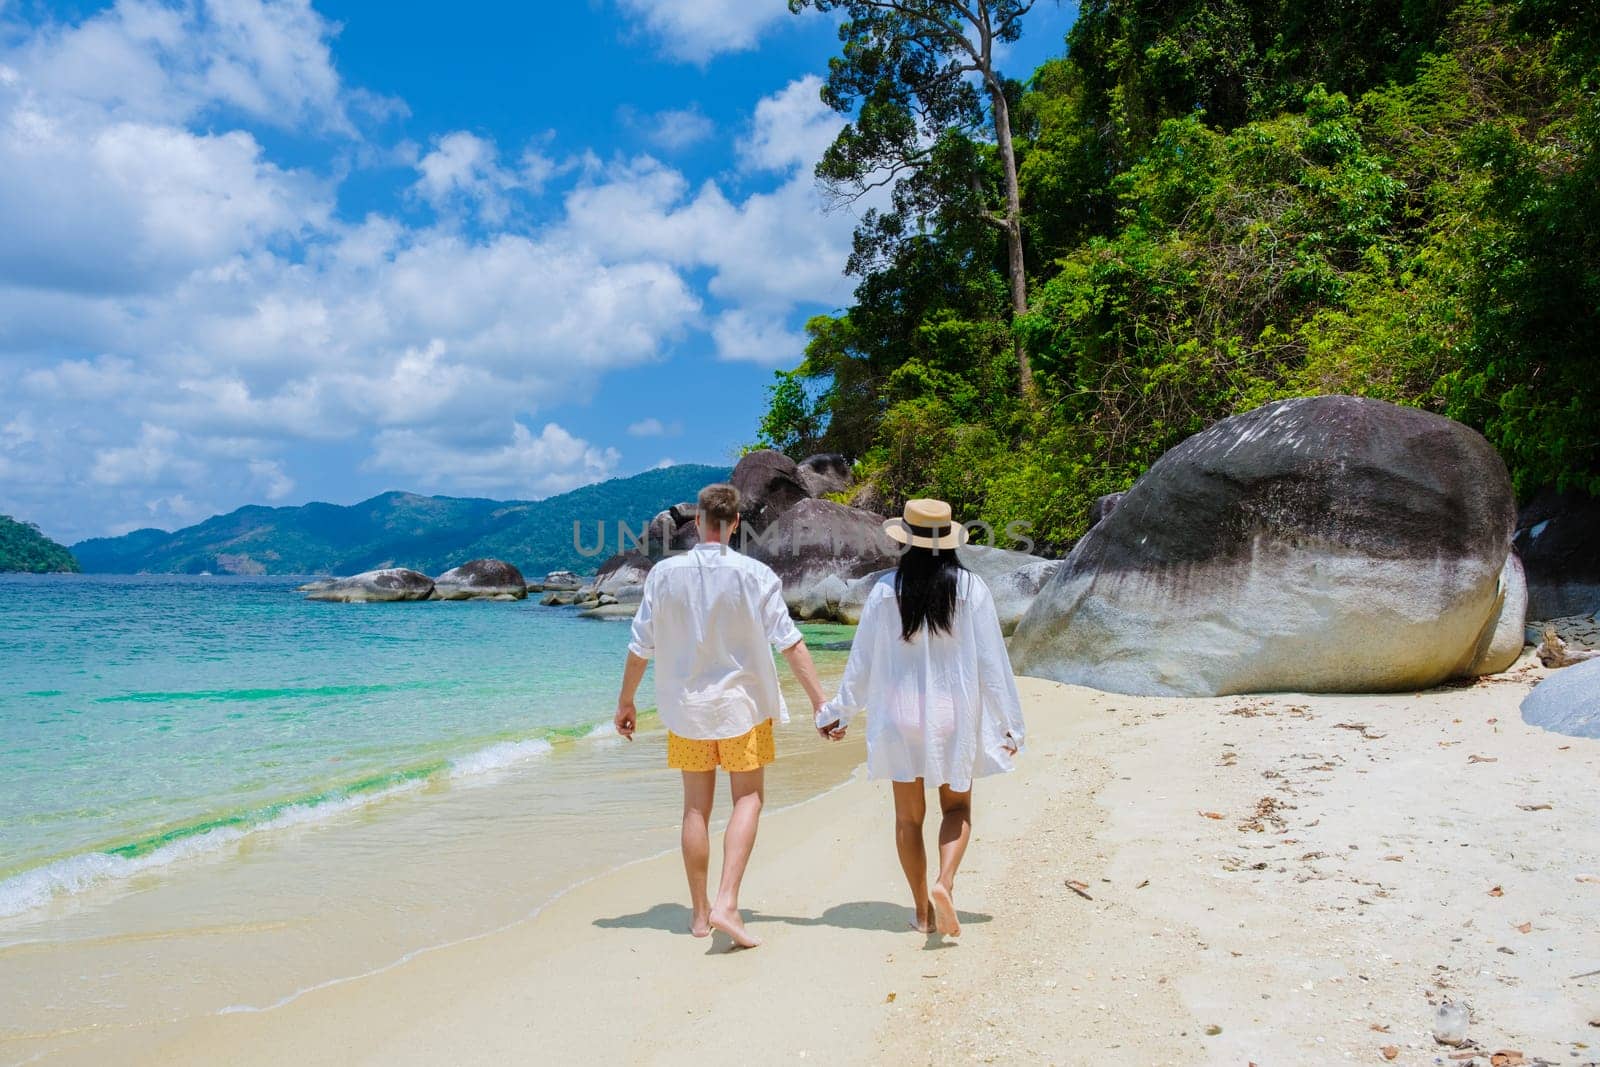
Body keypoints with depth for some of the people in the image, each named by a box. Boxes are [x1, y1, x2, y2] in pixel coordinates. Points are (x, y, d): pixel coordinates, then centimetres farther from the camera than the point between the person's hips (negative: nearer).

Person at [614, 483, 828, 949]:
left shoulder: (664, 573, -5)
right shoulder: (755, 575, -11)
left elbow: (641, 645, 0)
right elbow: (790, 643, -12)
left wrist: (626, 701, 13)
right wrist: (820, 701, -8)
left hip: (686, 705, 2)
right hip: (741, 702, -2)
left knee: (696, 807, 11)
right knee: (748, 799, 7)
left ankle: (700, 912, 19)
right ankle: (727, 903, -8)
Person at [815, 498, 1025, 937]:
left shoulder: (886, 590, -7)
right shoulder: (970, 588, -8)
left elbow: (862, 661, -1)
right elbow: (991, 660, -5)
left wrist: (839, 712, 12)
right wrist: (1008, 722, 4)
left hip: (899, 713, 0)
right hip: (954, 713, 0)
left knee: (909, 815, 12)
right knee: (957, 806, 16)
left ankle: (923, 910, 17)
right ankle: (944, 883, -8)